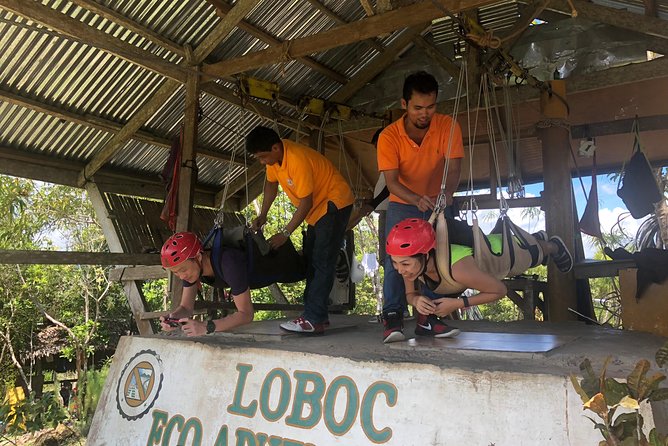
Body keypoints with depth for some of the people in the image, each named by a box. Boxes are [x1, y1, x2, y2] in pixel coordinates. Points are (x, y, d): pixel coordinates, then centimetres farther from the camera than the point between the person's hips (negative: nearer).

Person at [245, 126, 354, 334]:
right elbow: (271, 183, 13)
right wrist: (262, 215, 3)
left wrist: (285, 234, -20)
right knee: (310, 261, 9)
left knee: (322, 262, -16)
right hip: (317, 208, 10)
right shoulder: (274, 155, -3)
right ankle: (317, 315, 14)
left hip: (335, 203, -10)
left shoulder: (297, 160, -30)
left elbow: (306, 203, -25)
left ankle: (313, 319, -17)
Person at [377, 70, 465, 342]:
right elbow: (391, 181, -26)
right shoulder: (389, 136, -21)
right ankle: (393, 316, -12)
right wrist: (417, 199, -45)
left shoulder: (448, 126, -17)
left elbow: (454, 167, -23)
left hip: (438, 203, 2)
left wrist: (447, 192, -46)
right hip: (403, 204, -1)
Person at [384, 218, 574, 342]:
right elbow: (410, 293, -15)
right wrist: (417, 300, -38)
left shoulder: (457, 268, -50)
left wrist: (458, 303, -42)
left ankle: (553, 246, 66)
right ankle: (538, 238, 68)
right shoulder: (412, 261, -34)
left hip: (499, 248, -5)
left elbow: (500, 290, -34)